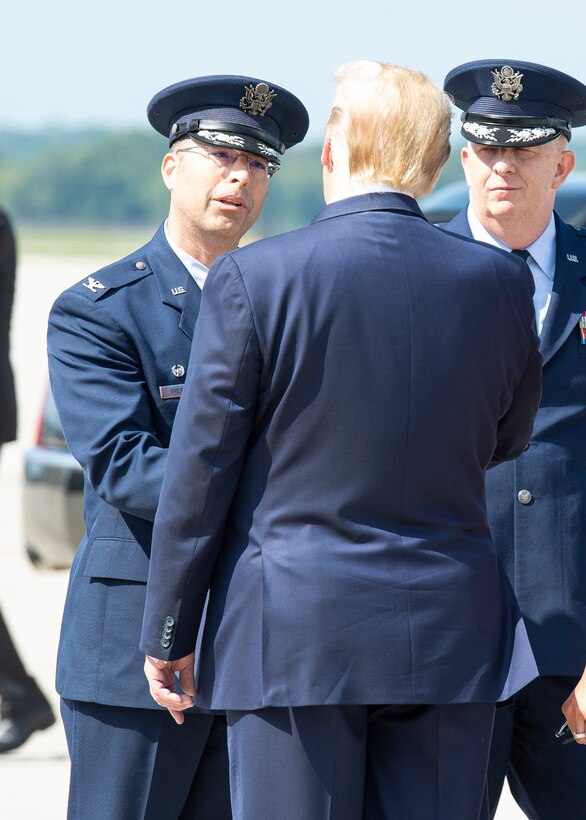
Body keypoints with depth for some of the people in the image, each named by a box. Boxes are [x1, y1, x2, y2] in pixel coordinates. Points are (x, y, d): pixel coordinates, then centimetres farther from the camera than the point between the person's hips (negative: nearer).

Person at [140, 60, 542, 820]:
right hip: (450, 637, 3)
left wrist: (168, 632, 3)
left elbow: (200, 469, -5)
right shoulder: (500, 282, 0)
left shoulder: (253, 279, -9)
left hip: (293, 638, -3)